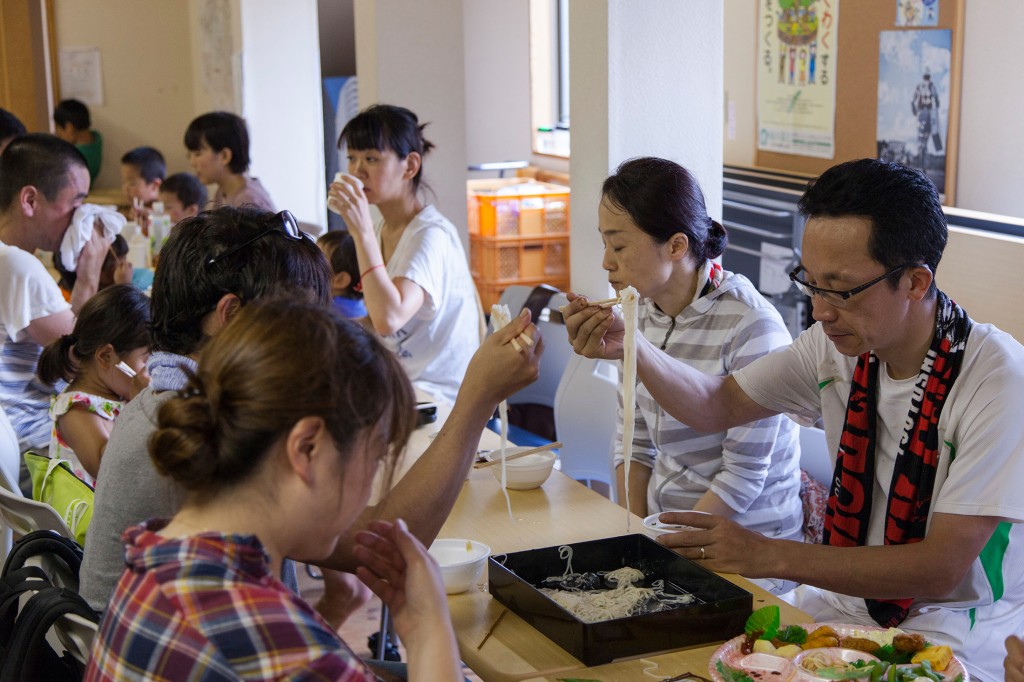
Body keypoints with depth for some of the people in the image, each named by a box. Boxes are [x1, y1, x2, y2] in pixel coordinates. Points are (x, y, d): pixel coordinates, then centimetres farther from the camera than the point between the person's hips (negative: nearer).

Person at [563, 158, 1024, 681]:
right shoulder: (840, 343, -4)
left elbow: (941, 570, -23)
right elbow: (718, 405, 7)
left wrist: (767, 557, -27)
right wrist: (630, 348, -11)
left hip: (955, 630, -5)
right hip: (849, 595, 6)